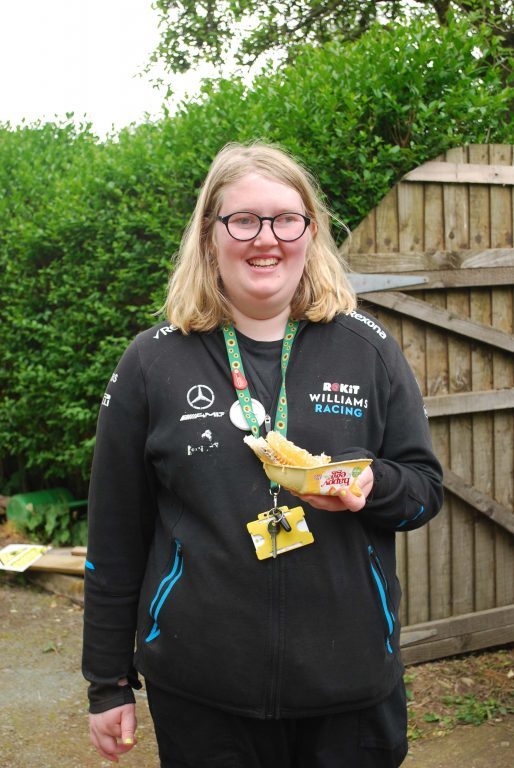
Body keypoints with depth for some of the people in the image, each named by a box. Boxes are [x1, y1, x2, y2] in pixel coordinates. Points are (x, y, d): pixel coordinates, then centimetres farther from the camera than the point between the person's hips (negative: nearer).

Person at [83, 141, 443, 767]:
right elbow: (116, 536, 3)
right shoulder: (152, 364, -2)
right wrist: (109, 683, 5)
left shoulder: (367, 349, 1)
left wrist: (370, 484, -16)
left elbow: (425, 487, 7)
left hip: (353, 684, 1)